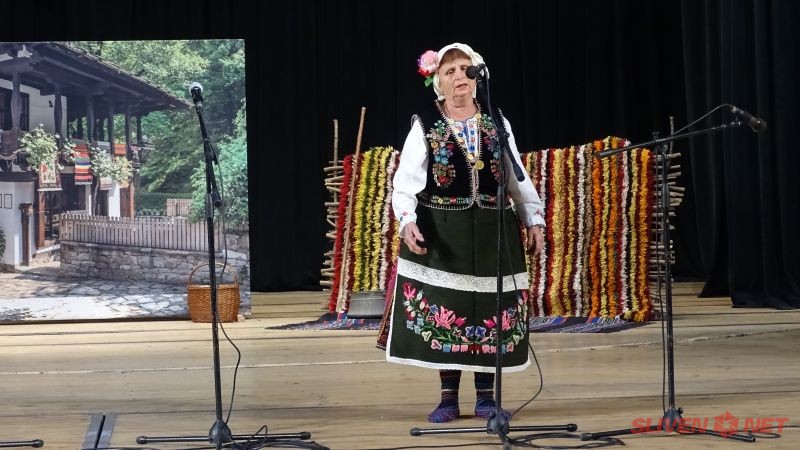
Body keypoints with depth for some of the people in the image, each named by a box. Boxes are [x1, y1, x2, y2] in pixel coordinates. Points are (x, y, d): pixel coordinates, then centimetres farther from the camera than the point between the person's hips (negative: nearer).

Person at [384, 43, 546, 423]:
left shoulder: (497, 124, 8)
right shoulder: (425, 125, -2)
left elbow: (518, 179, 12)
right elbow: (405, 183, -7)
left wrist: (534, 220, 5)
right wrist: (407, 222, -23)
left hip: (492, 231, 2)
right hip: (441, 232, -2)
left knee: (491, 311, 3)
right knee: (443, 311, -2)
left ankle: (486, 395, 14)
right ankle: (448, 397, 9)